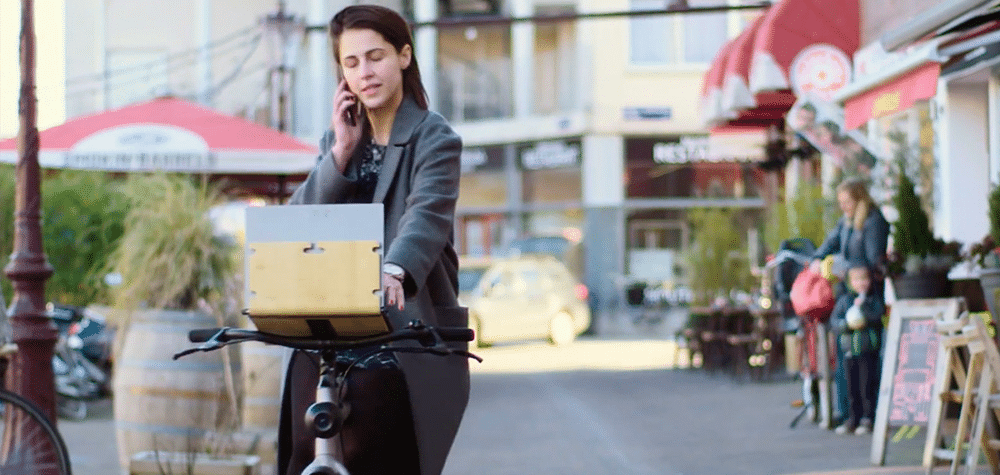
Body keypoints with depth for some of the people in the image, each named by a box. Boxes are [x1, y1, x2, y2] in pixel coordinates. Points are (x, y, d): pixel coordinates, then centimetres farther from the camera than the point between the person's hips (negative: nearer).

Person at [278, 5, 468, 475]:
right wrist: (341, 154, -8)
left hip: (406, 323, -4)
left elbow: (427, 214, -24)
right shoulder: (339, 138, 14)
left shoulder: (434, 138, -4)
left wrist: (393, 270, -44)